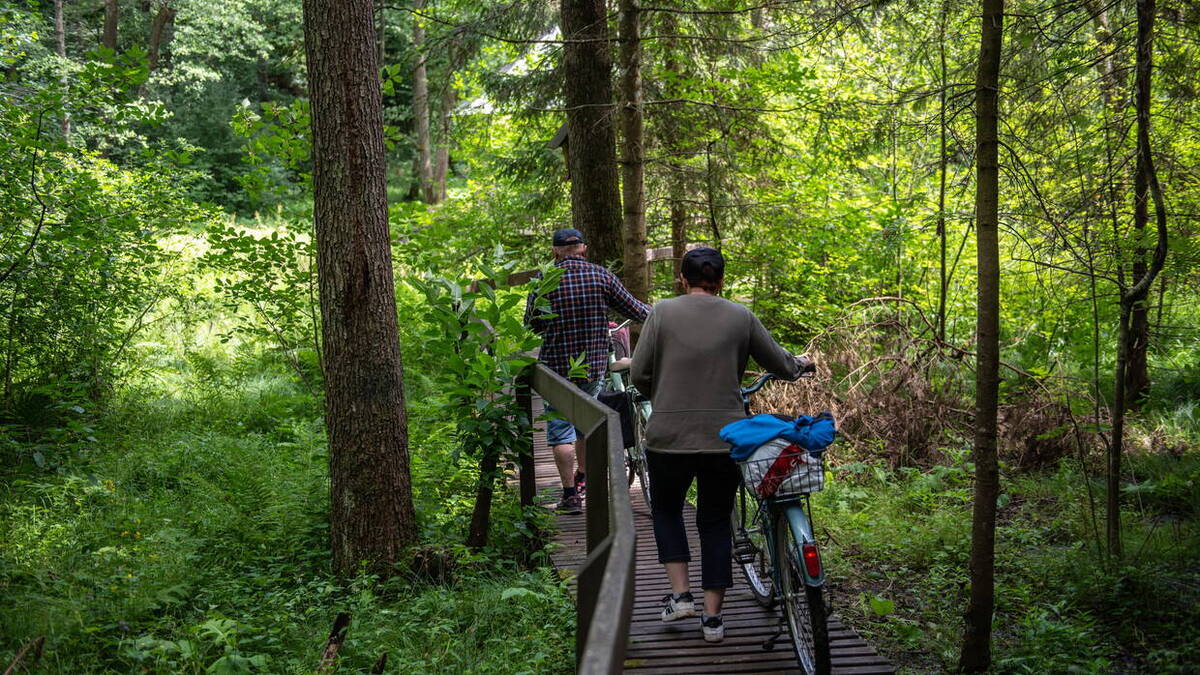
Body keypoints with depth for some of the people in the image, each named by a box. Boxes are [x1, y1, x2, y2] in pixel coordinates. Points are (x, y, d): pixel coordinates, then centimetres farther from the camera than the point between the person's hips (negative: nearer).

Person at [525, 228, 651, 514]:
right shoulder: (601, 275, -4)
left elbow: (532, 324, -2)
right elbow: (633, 308, 2)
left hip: (557, 366, -3)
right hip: (595, 364, 3)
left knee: (560, 431, 4)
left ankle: (571, 495, 3)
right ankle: (583, 477, 39)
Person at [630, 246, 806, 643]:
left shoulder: (662, 313, -3)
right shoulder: (741, 317, 1)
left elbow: (639, 374, -6)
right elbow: (780, 365, 10)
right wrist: (797, 365, 33)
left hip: (669, 437, -1)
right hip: (724, 440, 1)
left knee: (666, 510, 23)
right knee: (715, 522, 14)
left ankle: (680, 595, 12)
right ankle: (712, 617, 15)